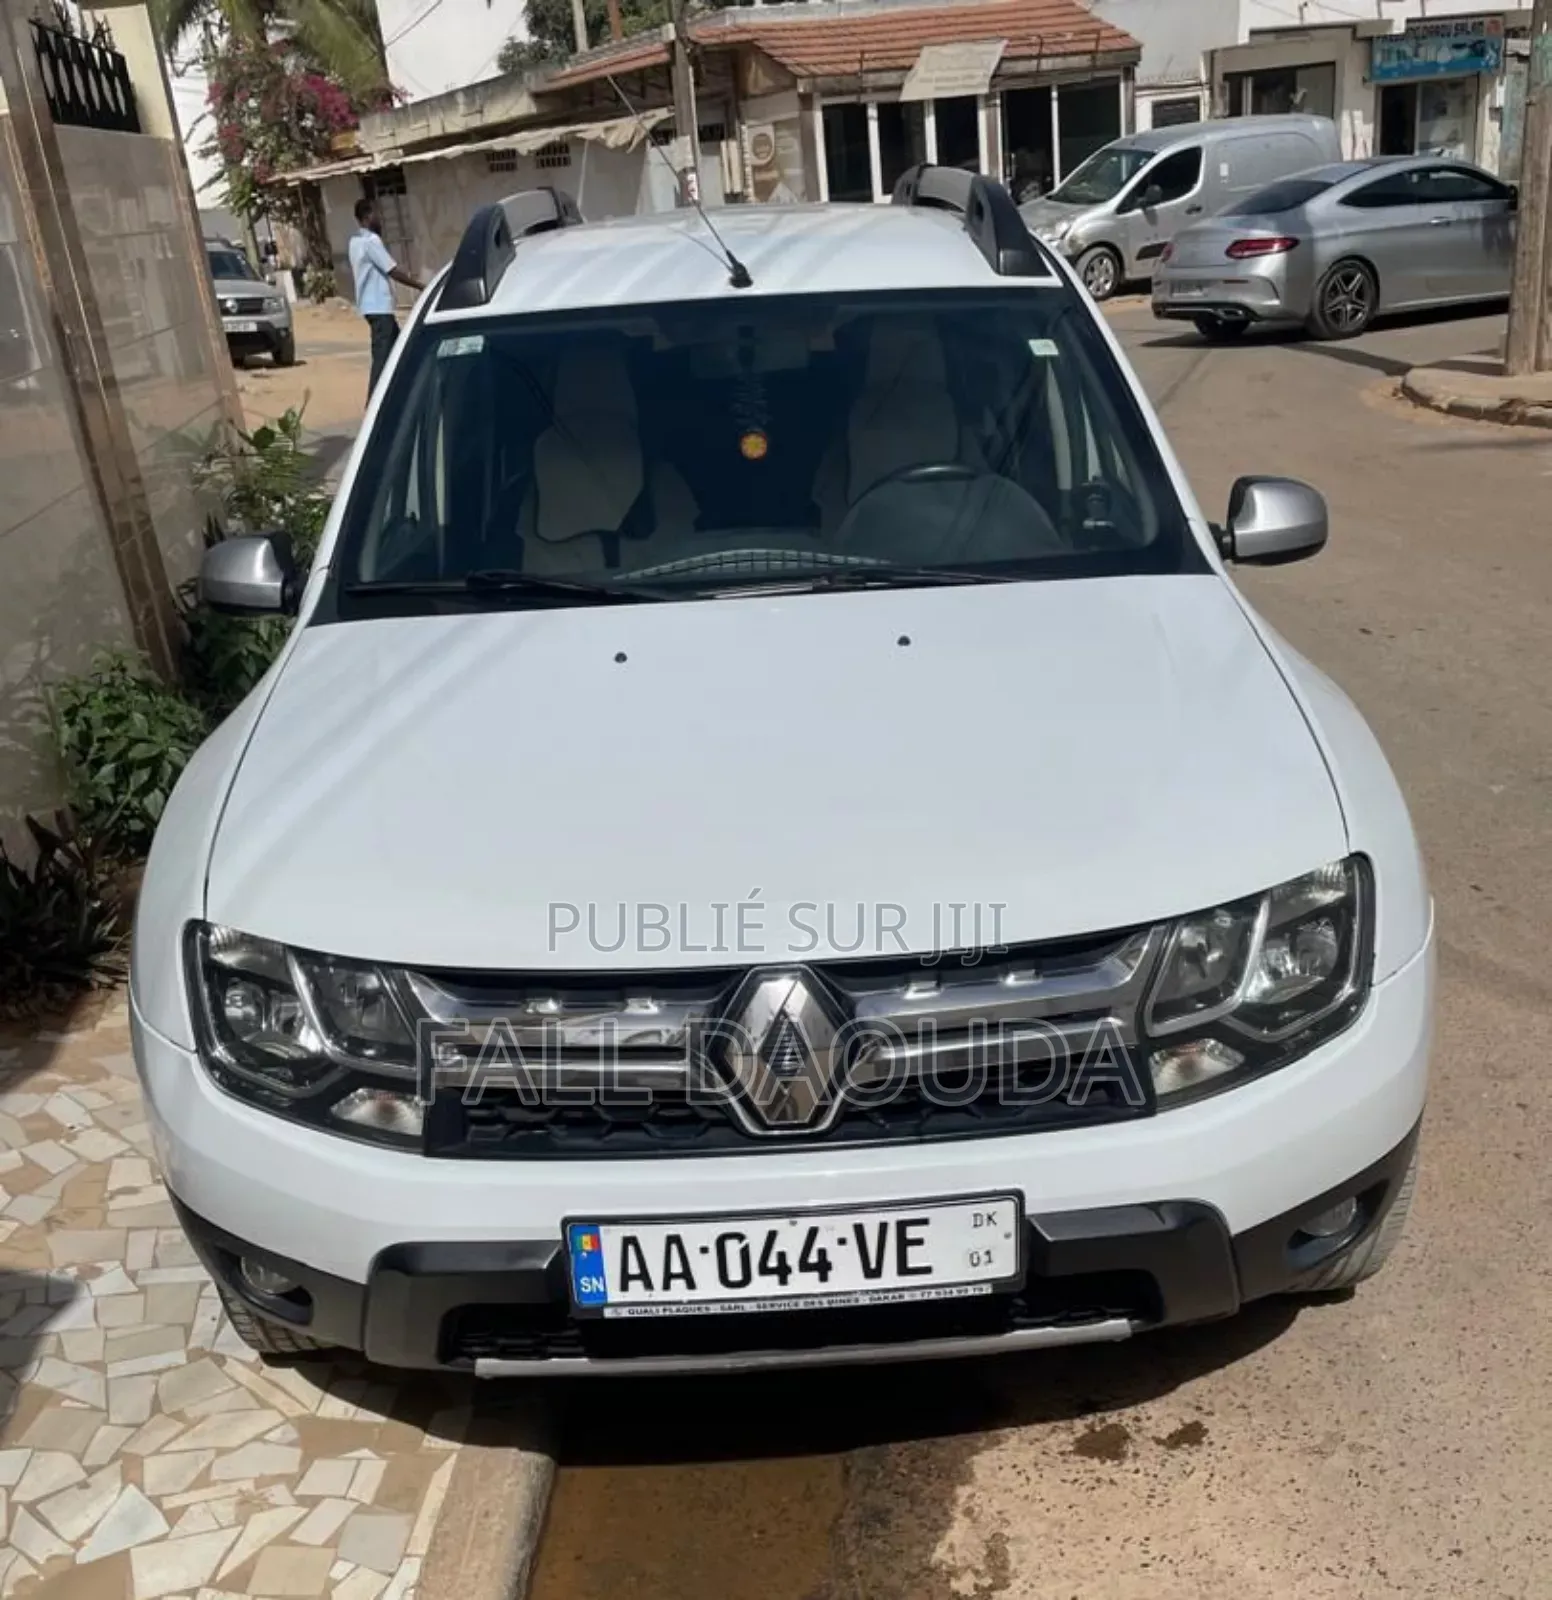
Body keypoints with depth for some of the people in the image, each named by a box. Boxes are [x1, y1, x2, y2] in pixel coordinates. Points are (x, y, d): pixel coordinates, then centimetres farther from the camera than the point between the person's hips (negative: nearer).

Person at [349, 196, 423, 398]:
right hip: (378, 306, -10)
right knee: (383, 355, -11)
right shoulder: (371, 240, -15)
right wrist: (421, 285, -13)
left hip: (373, 304, 10)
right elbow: (393, 270, -18)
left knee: (396, 348, 17)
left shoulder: (356, 240, 16)